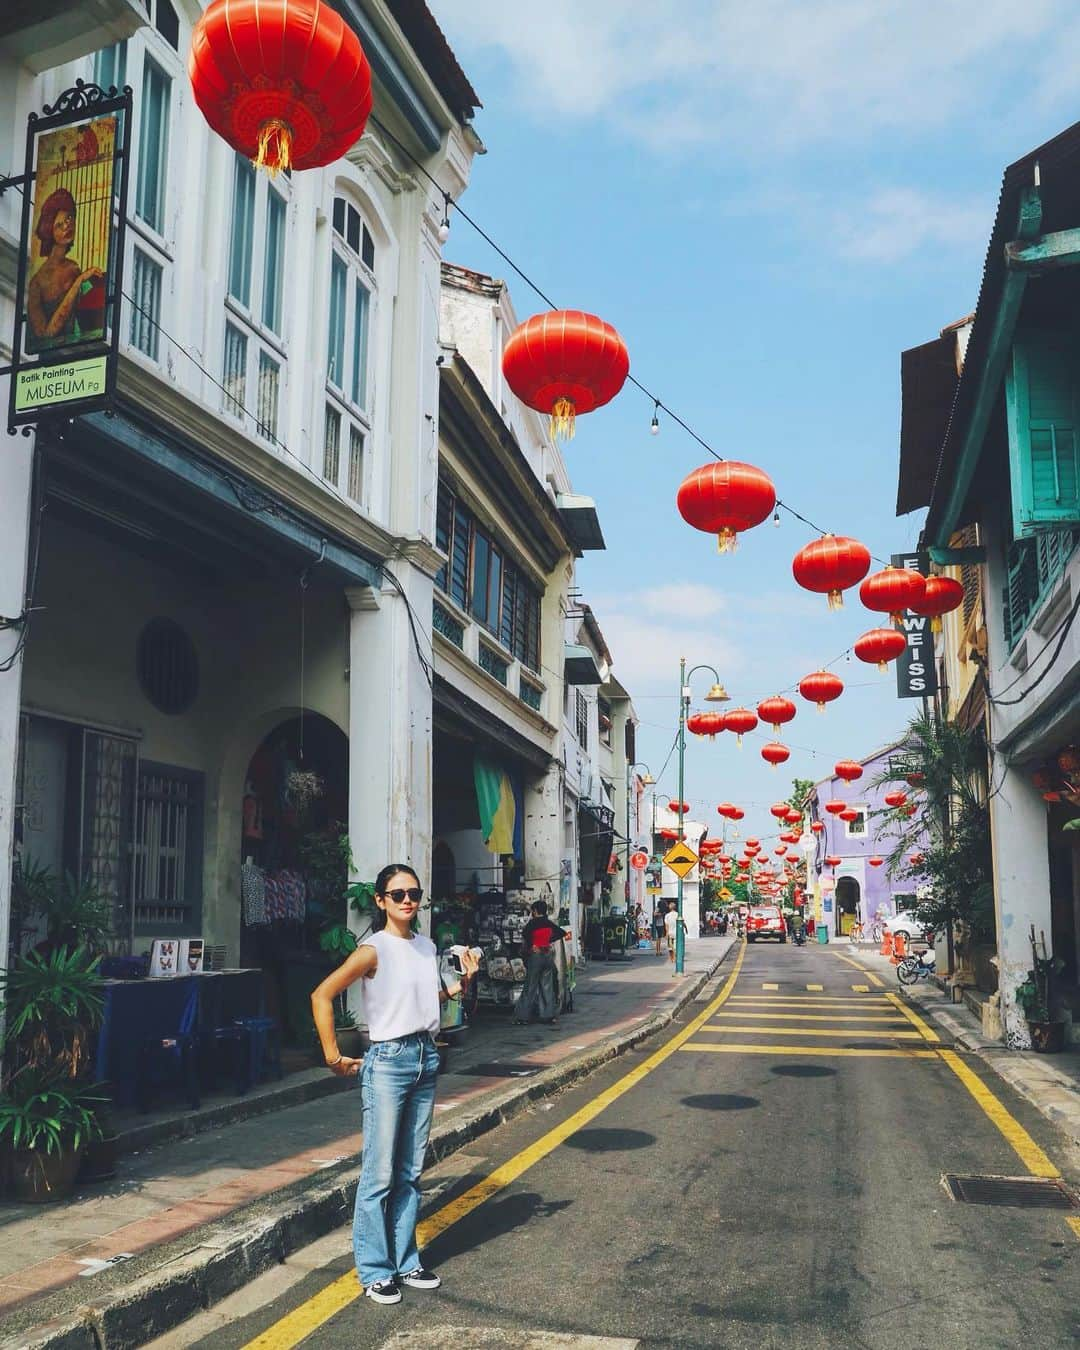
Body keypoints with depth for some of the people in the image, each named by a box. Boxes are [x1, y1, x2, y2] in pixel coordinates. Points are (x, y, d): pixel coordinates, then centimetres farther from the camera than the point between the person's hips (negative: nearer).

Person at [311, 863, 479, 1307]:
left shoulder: (427, 947, 9)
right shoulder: (374, 950, -12)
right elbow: (322, 996, -15)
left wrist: (461, 984, 5)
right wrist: (333, 1057, -15)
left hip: (426, 1058, 6)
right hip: (388, 1061, -6)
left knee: (410, 1171, 13)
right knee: (380, 1173, -3)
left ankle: (405, 1262, 24)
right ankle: (375, 1271, 10)